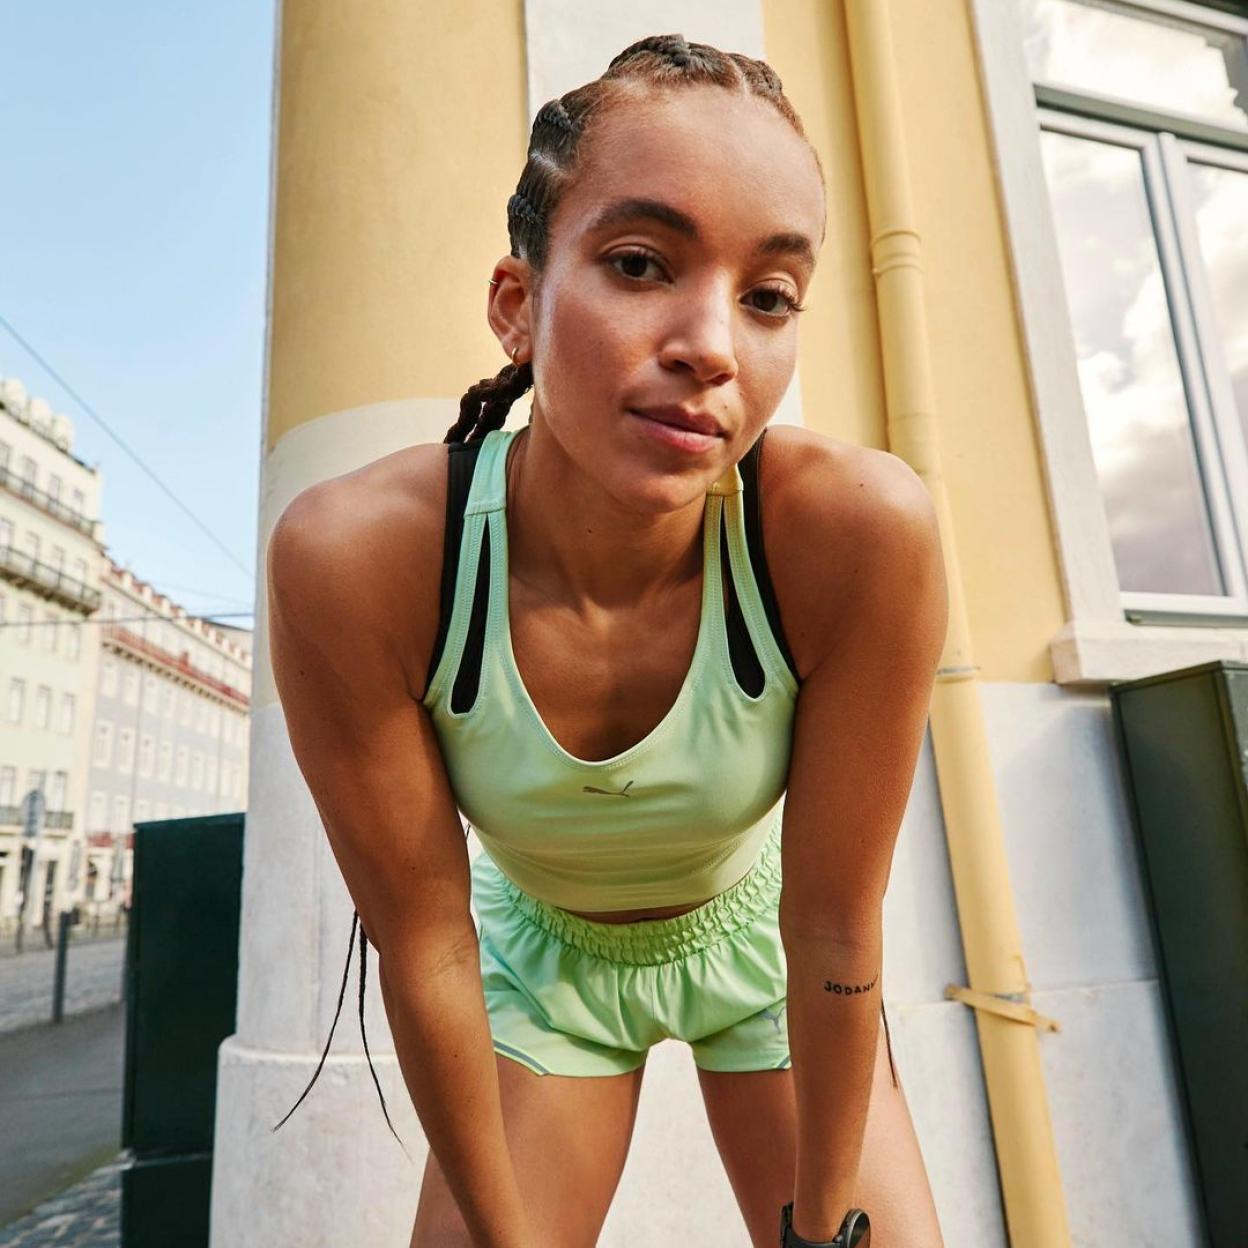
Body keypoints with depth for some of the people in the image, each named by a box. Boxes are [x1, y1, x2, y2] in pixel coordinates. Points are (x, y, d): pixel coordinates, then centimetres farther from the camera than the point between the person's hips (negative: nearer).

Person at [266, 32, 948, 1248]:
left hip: (758, 936, 1)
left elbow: (835, 922, -21)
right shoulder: (355, 556, -32)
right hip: (541, 949, 1)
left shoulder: (858, 528, -34)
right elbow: (421, 941, -20)